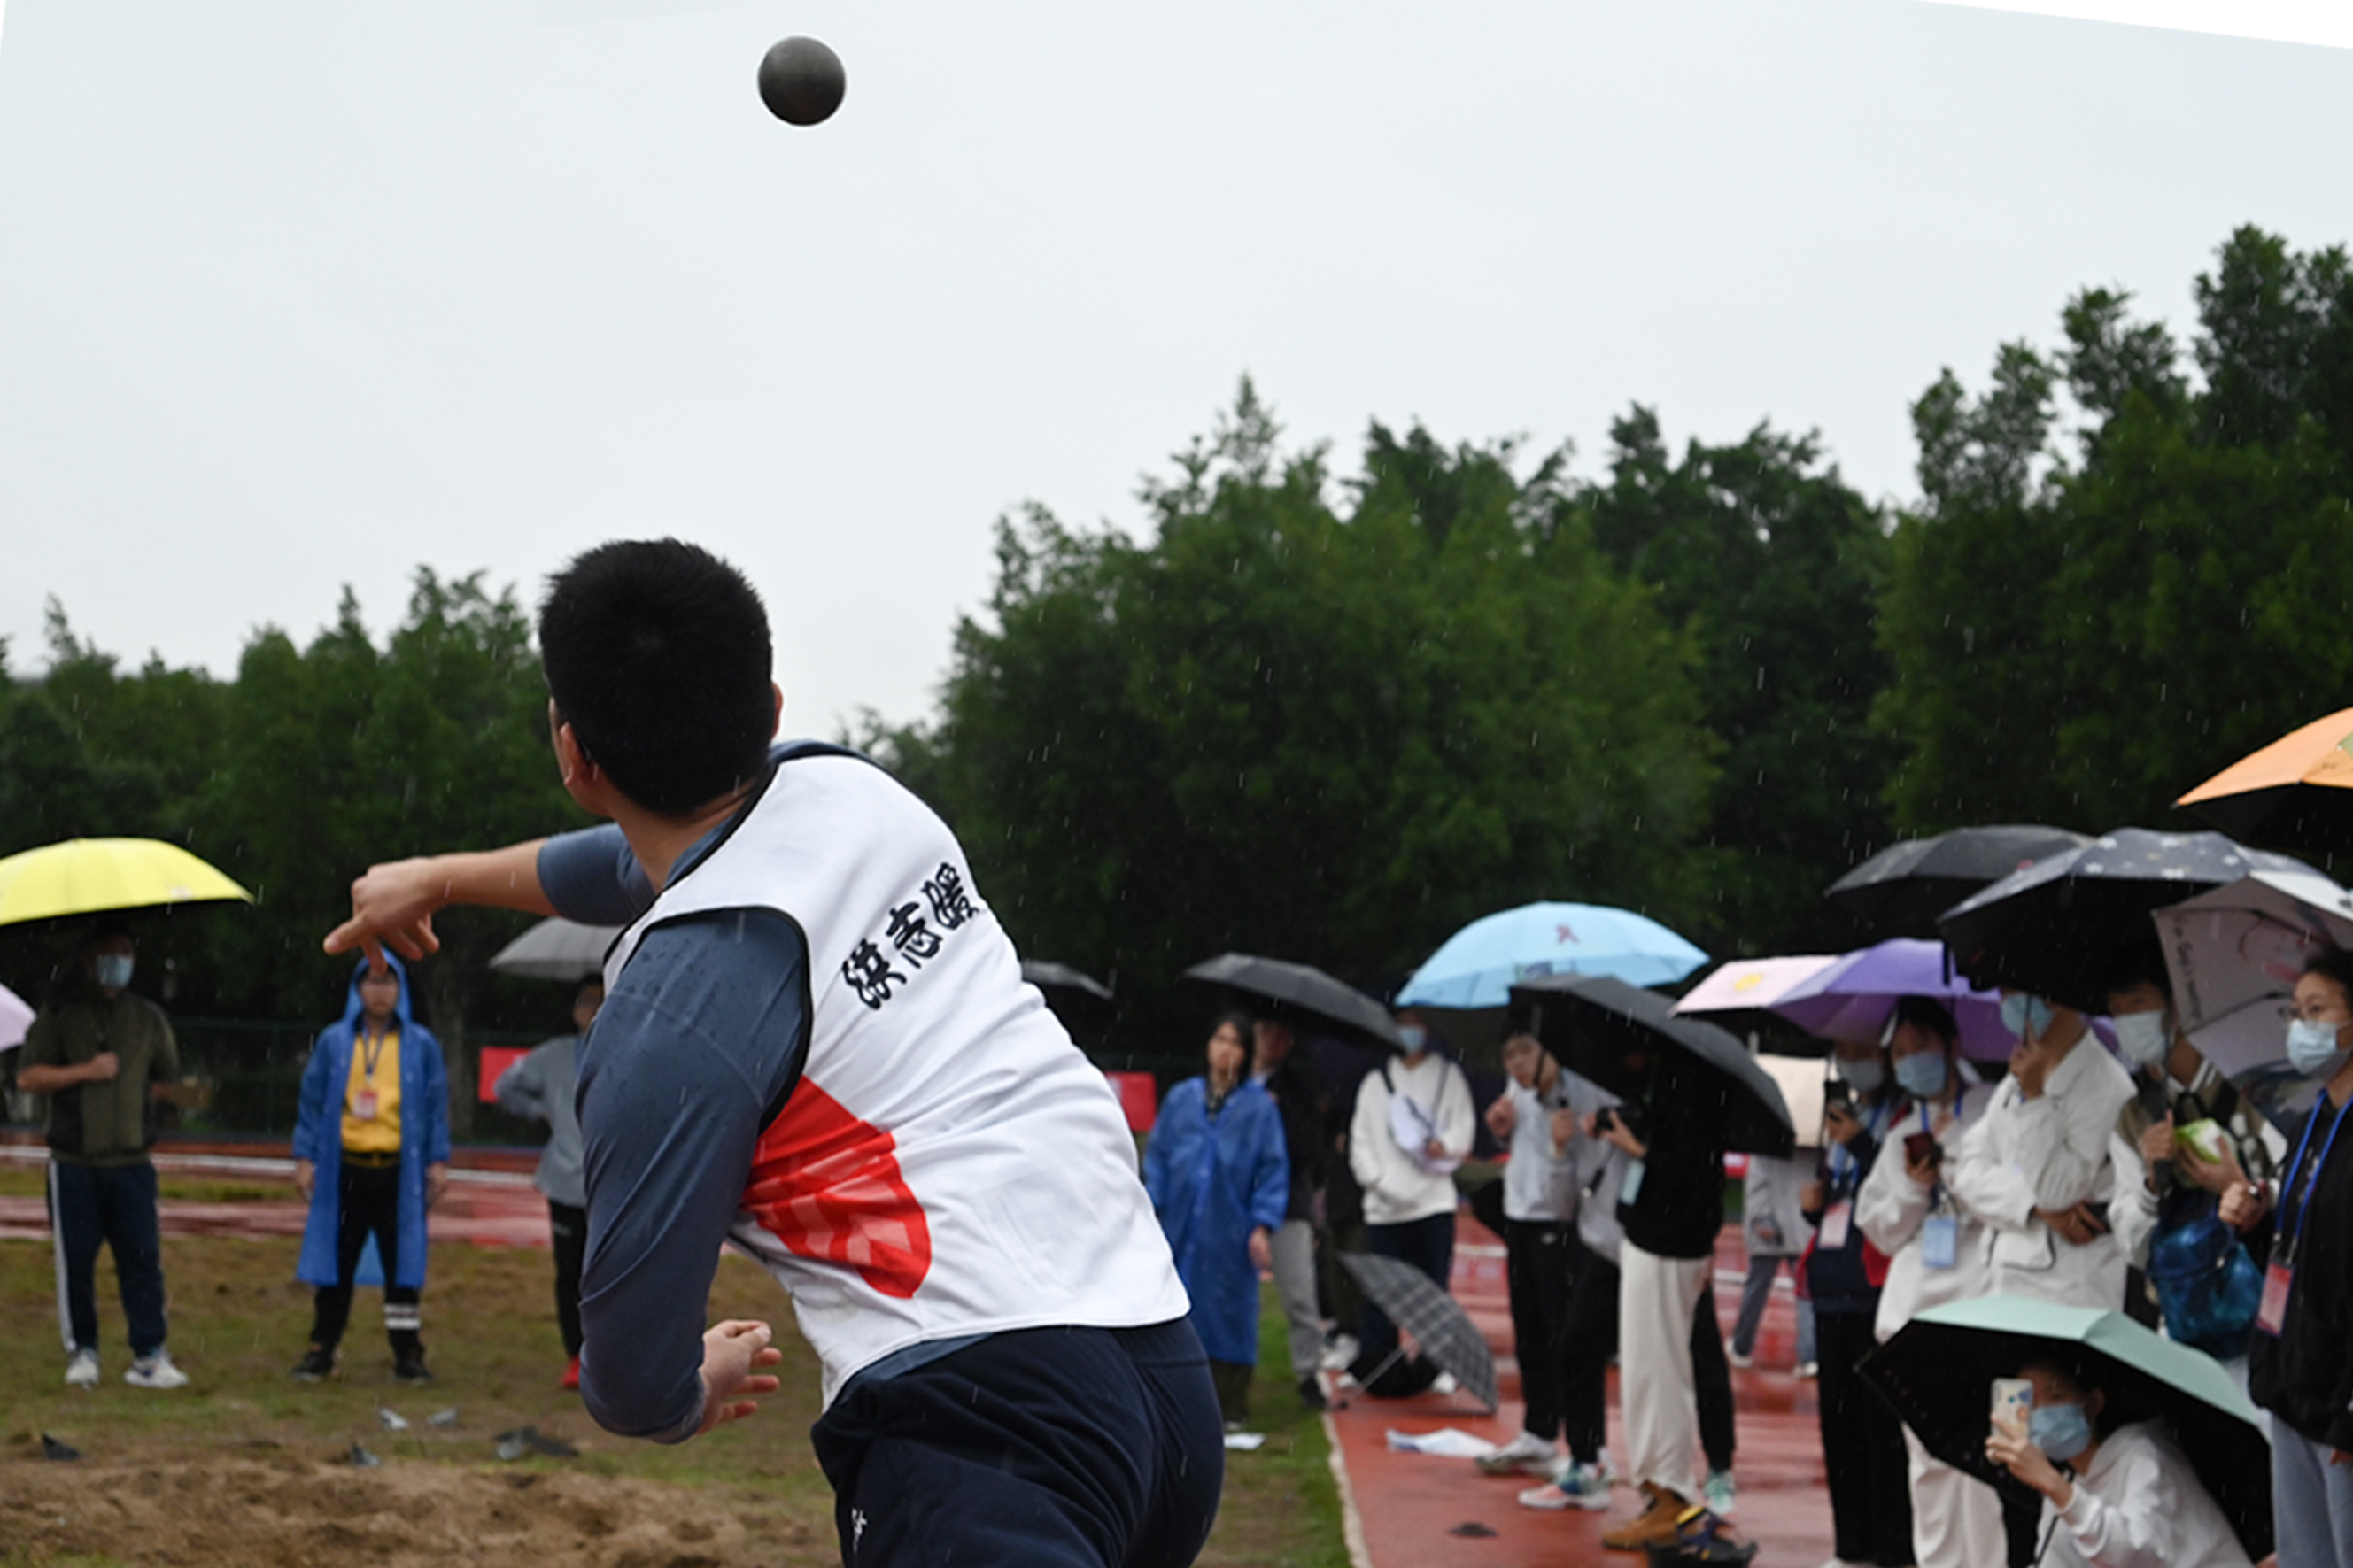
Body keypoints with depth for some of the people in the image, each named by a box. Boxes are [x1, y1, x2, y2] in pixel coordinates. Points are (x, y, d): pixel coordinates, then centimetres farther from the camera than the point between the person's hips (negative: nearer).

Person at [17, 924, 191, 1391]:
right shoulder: (60, 1016, 4)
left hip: (132, 1163, 1)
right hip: (74, 1163, -1)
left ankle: (149, 1356, -2)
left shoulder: (148, 1018, 13)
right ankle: (82, 1352, 13)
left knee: (142, 1257, -4)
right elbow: (28, 1076, -3)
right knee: (75, 1260, 2)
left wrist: (133, 1099, 7)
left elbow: (166, 1081, 22)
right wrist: (85, 1073, -12)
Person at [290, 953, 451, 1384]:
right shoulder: (334, 1042, 6)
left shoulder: (421, 1045, 5)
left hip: (400, 1170, -1)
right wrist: (305, 1157, 2)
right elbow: (312, 1101, 8)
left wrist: (438, 1161, 2)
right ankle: (321, 1349, 13)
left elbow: (437, 1105, 7)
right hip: (345, 1170, 1)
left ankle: (408, 1353, 10)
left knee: (403, 1265, 3)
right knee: (335, 1262, 5)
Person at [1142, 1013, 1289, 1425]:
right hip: (1182, 1229, 2)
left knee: (1229, 1313, 0)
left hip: (1230, 1232, -2)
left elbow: (1272, 1169, 2)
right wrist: (1150, 1209, 1)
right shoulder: (1181, 1098, 10)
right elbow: (1157, 1156, 11)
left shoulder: (1259, 1106, 3)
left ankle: (1230, 1406, 8)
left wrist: (1263, 1225, -6)